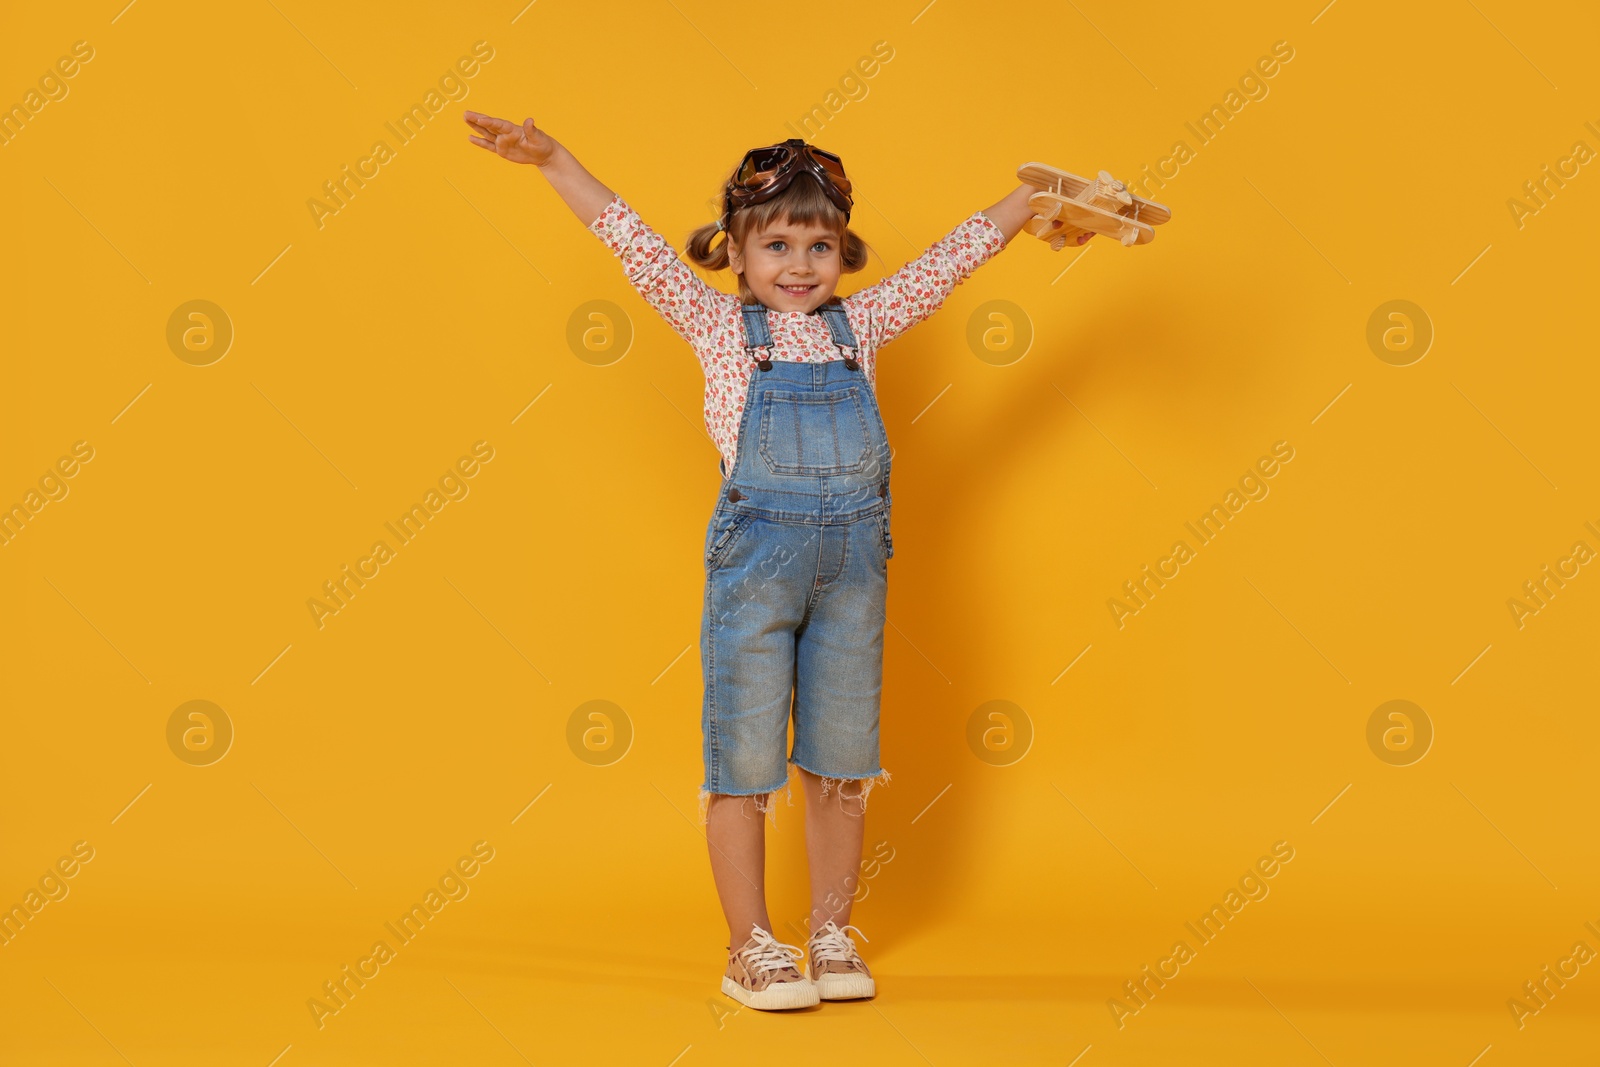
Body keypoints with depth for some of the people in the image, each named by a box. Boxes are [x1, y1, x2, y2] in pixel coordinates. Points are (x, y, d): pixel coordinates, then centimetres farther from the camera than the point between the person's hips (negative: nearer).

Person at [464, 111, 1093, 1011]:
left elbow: (954, 257, 15)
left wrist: (1037, 196, 14)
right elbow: (635, 242, -1)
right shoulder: (720, 325, 3)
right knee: (745, 758, 3)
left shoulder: (860, 324, 11)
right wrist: (553, 159, -6)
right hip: (757, 553, -3)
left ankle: (833, 934, 24)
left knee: (842, 759, 10)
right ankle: (752, 946, 15)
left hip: (855, 555, 3)